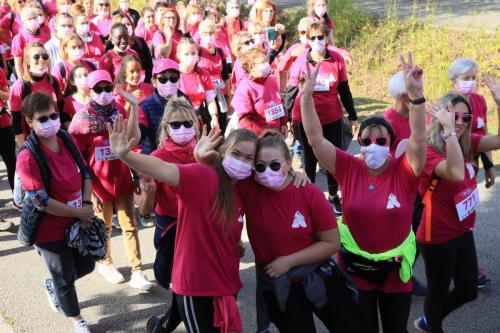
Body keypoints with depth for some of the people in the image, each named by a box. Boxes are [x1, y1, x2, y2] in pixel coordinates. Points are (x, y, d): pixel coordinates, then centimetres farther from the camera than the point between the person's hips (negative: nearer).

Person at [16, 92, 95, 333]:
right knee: (65, 279, 12)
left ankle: (52, 284, 51)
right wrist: (79, 212, -20)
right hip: (50, 230, -6)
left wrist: (87, 204, -11)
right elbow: (41, 202, -25)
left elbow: (86, 173, 4)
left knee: (86, 266, 22)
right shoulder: (28, 158, -25)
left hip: (77, 222, 6)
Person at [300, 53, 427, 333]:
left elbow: (419, 138, -27)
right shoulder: (349, 168, -9)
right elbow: (315, 139, -16)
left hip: (395, 270, 0)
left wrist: (416, 94, -39)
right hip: (354, 268, 0)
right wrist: (307, 96, -26)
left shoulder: (404, 171, -11)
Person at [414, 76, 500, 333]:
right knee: (439, 292, 14)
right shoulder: (429, 152, -26)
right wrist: (449, 129, -47)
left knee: (468, 291, 22)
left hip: (463, 231, 8)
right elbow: (457, 174, -45)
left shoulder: (466, 144, -1)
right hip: (438, 237, -8)